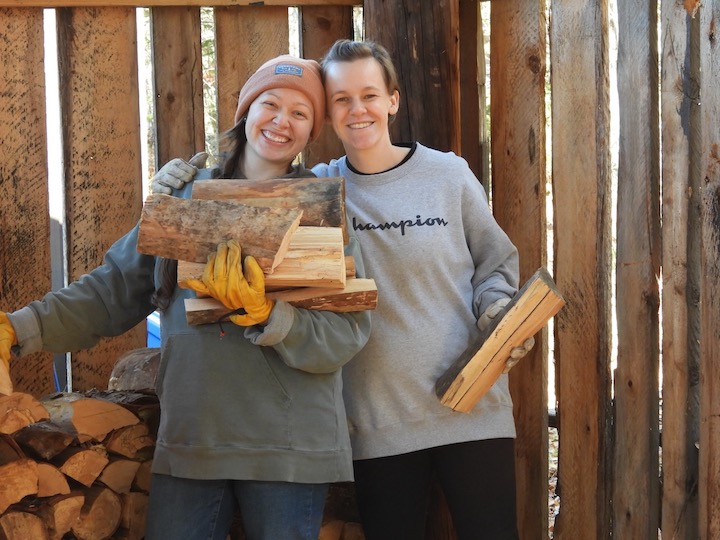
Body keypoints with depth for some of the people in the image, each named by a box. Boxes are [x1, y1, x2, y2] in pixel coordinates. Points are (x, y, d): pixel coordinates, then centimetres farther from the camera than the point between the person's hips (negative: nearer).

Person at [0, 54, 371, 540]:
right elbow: (111, 291, 9)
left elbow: (347, 334, -7)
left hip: (290, 448, -2)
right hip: (188, 443, 2)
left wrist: (262, 314, -22)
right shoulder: (184, 198, 9)